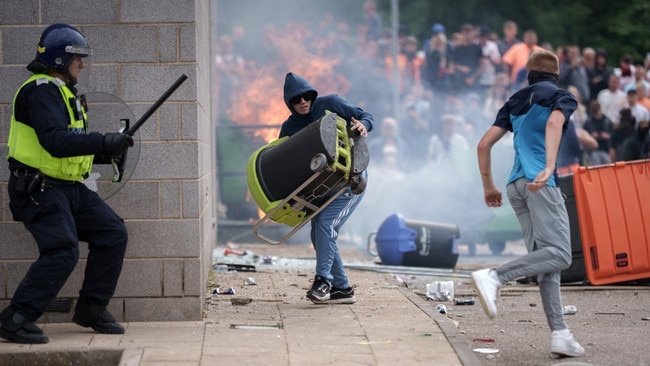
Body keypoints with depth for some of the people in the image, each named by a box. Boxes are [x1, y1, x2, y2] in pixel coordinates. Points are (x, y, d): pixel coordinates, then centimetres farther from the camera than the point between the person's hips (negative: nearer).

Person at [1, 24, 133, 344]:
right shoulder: (41, 91, -14)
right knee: (63, 251, -21)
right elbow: (54, 141, -29)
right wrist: (103, 142, -31)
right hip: (39, 190, -10)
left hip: (69, 188, 10)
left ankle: (92, 309, 13)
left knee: (113, 234, 5)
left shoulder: (62, 92, 19)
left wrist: (105, 152, 7)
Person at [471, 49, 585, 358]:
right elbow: (554, 123, -15)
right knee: (559, 254, -12)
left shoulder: (515, 101, 24)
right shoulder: (562, 97, 8)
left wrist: (488, 186, 26)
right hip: (540, 182, -7)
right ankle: (494, 277, -28)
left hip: (516, 186, 7)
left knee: (547, 262, 4)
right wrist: (549, 167, -27)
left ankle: (559, 334, -5)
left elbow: (484, 144, 18)